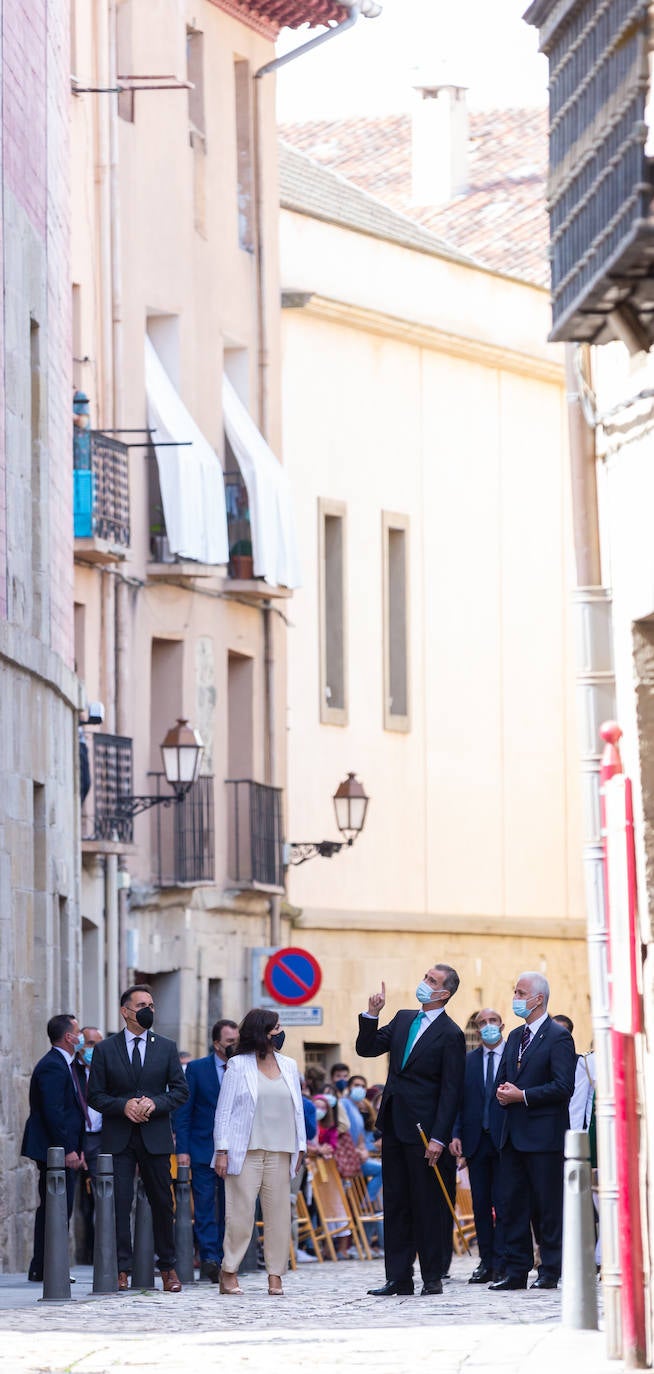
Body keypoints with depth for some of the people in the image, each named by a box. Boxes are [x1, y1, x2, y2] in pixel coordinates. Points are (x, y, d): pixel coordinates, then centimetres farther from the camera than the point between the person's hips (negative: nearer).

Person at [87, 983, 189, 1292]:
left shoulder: (166, 1048, 9)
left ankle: (168, 1267, 15)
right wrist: (123, 1105, -14)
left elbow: (180, 1091, 7)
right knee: (119, 1203, -6)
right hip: (118, 1139, -1)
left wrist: (155, 1103, -12)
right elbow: (95, 1095, 3)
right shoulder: (105, 1050, 5)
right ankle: (122, 1269, -4)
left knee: (162, 1203, 5)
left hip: (155, 1137, 1)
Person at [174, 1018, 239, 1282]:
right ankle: (209, 1261, -10)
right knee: (205, 1207, -6)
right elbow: (183, 1111, 1)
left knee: (228, 1208, 4)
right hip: (204, 1150, -2)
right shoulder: (197, 1069, 1)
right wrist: (182, 1149, -6)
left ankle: (222, 1262, 9)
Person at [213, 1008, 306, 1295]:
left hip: (279, 1152, 4)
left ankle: (275, 1275, 3)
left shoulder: (288, 1066, 14)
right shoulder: (239, 1066, 1)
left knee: (278, 1212, 0)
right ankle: (229, 1272, 2)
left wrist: (300, 1147, 9)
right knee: (240, 1211, -5)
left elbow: (297, 1108, 16)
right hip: (246, 1150, -4)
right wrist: (222, 1150, -7)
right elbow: (224, 1109, 0)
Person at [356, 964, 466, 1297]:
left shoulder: (450, 1035, -9)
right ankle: (398, 1278, 12)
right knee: (395, 1204, 8)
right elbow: (365, 1049, 14)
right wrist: (372, 1014, -2)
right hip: (394, 1126, 7)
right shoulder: (403, 1020, 12)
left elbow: (450, 1091, -12)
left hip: (423, 1130, -7)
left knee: (427, 1206, -2)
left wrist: (438, 1138, -17)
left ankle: (433, 1278, 4)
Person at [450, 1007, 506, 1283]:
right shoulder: (468, 1060, 11)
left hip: (504, 1139, -4)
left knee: (502, 1204, -4)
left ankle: (500, 1265, -2)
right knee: (480, 1205, 7)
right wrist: (456, 1134, -1)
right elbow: (460, 1099, 9)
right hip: (476, 1141, 4)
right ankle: (486, 1262, 12)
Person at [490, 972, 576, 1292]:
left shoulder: (558, 1037, -8)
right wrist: (503, 1093, 0)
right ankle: (516, 1271, 9)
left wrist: (522, 1095, -16)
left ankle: (550, 1271, 2)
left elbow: (563, 1086, -15)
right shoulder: (515, 1037, 17)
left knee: (548, 1206, -3)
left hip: (544, 1134, -8)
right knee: (513, 1204, 6)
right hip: (514, 1134, 8)